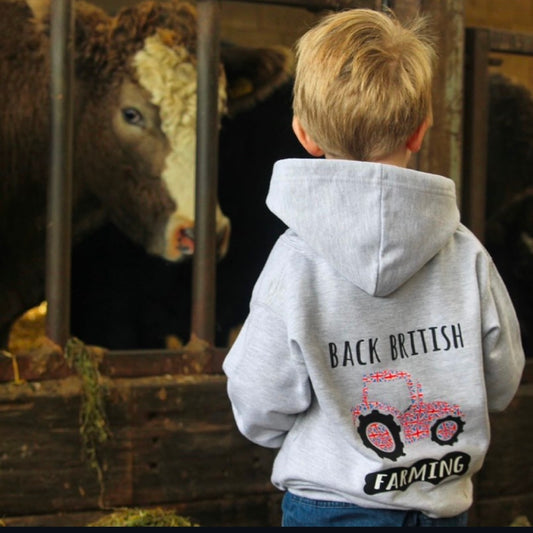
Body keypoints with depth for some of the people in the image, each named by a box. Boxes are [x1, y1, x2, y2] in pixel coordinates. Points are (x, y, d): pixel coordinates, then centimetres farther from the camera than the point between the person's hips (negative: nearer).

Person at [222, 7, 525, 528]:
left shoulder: (297, 261, -18)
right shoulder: (468, 255, -11)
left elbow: (259, 414, -12)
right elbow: (501, 385, 0)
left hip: (328, 505, -2)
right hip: (444, 505, 3)